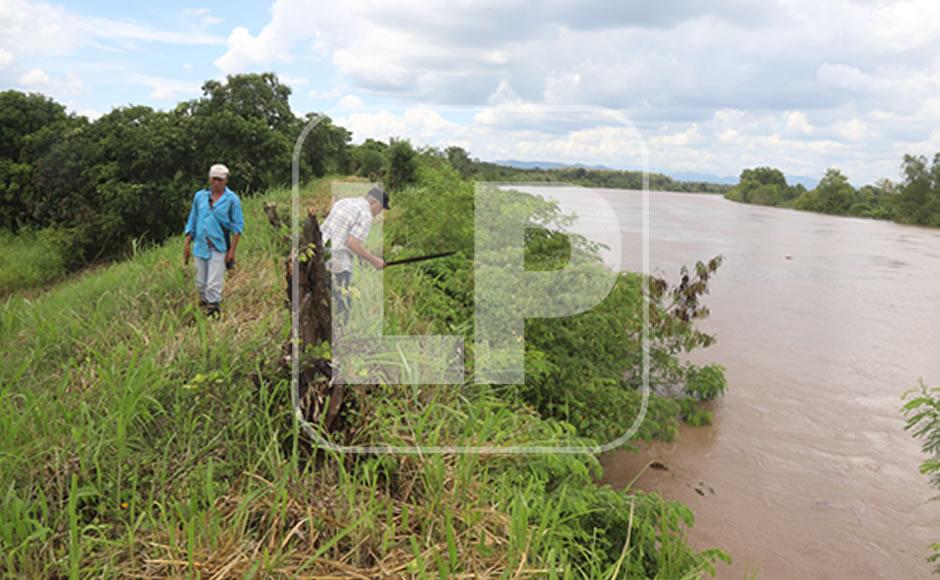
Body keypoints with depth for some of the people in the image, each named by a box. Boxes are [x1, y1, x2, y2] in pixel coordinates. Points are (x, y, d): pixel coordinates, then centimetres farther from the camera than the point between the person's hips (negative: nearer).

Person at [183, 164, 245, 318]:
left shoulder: (232, 199, -3)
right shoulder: (200, 196, 9)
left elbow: (237, 227, -4)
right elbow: (192, 222, 16)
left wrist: (232, 250, -9)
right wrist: (187, 244, 11)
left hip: (219, 249, -4)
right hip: (200, 247, 5)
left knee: (214, 286, -8)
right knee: (201, 283, 13)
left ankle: (213, 313, 0)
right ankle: (202, 309, 29)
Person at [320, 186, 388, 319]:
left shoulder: (343, 202, 17)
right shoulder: (366, 215, -9)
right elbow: (352, 243, -19)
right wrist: (374, 260, -8)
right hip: (337, 262, -9)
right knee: (341, 308, -2)